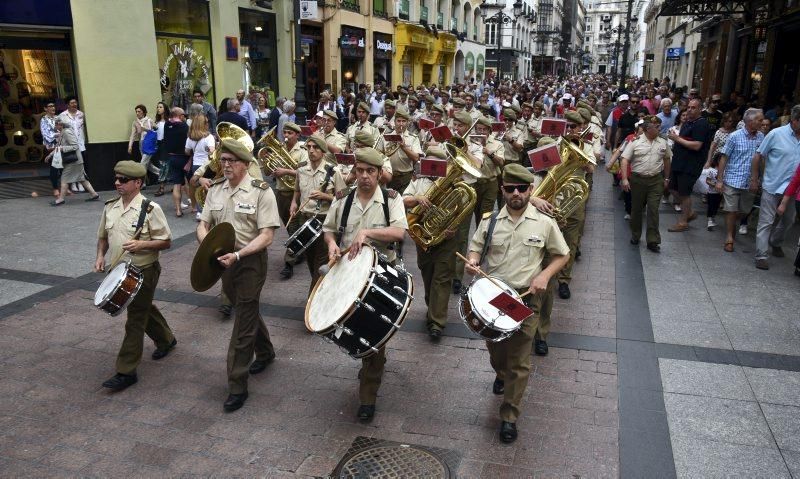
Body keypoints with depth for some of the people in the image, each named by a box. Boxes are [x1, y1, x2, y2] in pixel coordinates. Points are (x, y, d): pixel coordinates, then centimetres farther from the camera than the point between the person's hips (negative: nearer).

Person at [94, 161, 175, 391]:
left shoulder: (150, 209, -16)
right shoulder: (110, 207, 3)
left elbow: (166, 242, -12)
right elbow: (103, 236, 16)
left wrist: (141, 244, -27)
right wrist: (100, 256, -1)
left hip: (143, 272, -7)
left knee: (135, 320, -2)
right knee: (144, 309, 23)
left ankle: (126, 372, 6)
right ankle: (166, 339, 46)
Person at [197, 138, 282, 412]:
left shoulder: (261, 191, -13)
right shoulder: (215, 190, 5)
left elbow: (266, 236, -18)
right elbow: (203, 225, 8)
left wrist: (238, 254, -29)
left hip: (251, 261, -6)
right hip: (225, 261, 6)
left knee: (243, 322, -3)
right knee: (248, 310, 22)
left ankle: (237, 387, 7)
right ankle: (265, 353, 46)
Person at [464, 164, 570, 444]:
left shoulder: (544, 223, -3)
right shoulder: (489, 221, 1)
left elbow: (561, 255, 7)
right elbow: (475, 249, 7)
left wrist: (545, 275, -11)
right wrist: (472, 263, -17)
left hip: (525, 299, -2)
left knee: (519, 362, 0)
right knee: (495, 350, 21)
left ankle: (509, 417, 15)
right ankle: (501, 375, 56)